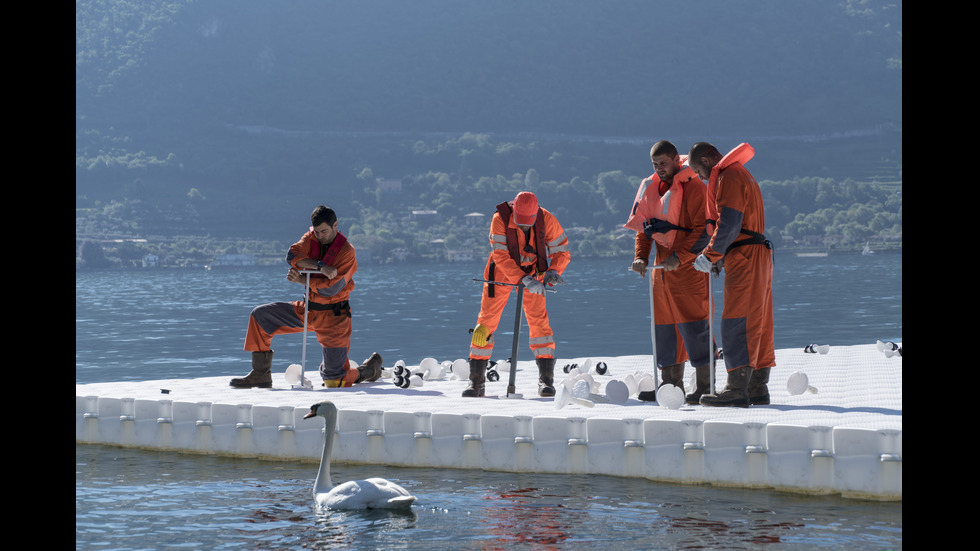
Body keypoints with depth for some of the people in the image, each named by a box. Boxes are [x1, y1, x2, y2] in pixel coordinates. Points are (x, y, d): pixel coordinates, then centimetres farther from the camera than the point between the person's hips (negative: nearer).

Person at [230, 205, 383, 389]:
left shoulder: (347, 252, -16)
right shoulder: (311, 237, 1)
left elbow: (331, 289, -22)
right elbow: (292, 256, -18)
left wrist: (301, 279, -18)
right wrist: (320, 266, -30)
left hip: (333, 316, -6)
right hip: (308, 309, 6)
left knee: (335, 381, -9)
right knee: (260, 315, -2)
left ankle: (370, 368, 24)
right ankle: (260, 375, 4)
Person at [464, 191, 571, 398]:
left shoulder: (547, 220, -22)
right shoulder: (500, 219, -27)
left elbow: (562, 251, -12)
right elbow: (501, 256, -30)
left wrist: (553, 271, -32)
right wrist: (524, 280, -39)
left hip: (531, 272, 1)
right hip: (502, 272, -1)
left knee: (539, 320, -13)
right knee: (486, 321, -4)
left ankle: (546, 380, -7)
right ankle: (476, 382, 3)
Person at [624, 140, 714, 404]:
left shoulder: (693, 187, -9)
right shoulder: (650, 188, 15)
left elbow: (702, 229, -14)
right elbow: (643, 226, 18)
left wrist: (679, 256, -22)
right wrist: (640, 256, 2)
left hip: (688, 266, -8)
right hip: (662, 268, 8)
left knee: (693, 324, -10)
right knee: (664, 324, 9)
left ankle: (704, 385, -7)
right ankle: (672, 383, 16)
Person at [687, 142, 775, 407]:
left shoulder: (728, 177, -11)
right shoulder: (741, 175, 23)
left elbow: (728, 224, -20)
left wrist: (710, 256, -13)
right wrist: (719, 259, 18)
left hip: (744, 257, -11)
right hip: (757, 256, 11)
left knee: (737, 324, -13)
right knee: (757, 323, 10)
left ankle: (737, 389, -17)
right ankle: (758, 389, 12)